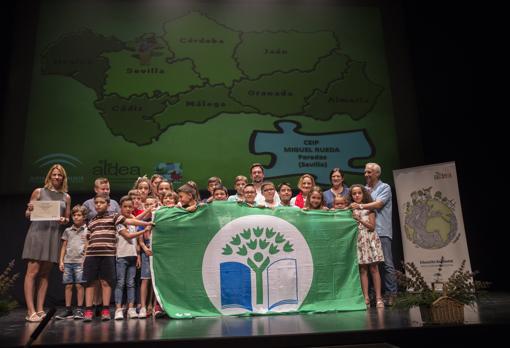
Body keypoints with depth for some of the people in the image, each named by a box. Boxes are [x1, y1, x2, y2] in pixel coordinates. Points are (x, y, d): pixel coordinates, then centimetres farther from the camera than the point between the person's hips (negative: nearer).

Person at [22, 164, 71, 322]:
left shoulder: (66, 197, 12)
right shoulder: (39, 192, 5)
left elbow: (68, 218, 17)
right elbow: (27, 214, 8)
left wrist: (64, 220, -6)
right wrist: (30, 210, -14)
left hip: (54, 235, 3)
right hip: (38, 232, -3)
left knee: (45, 273, 6)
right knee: (32, 271, -8)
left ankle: (40, 310, 9)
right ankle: (31, 311, -7)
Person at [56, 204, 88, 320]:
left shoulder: (87, 230, 5)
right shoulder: (67, 231, 14)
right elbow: (64, 247, 15)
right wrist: (61, 261, 8)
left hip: (80, 261, -3)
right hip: (68, 261, 3)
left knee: (79, 285, -3)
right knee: (68, 286, 5)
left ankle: (79, 309, 5)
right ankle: (68, 310, 12)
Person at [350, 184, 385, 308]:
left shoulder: (369, 208, 4)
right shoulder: (351, 210, 8)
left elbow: (372, 226, -4)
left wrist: (359, 219, -9)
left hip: (370, 239, -1)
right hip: (358, 240, 1)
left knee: (374, 269, -3)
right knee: (362, 270, 0)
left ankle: (378, 297, -1)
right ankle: (366, 298, 2)